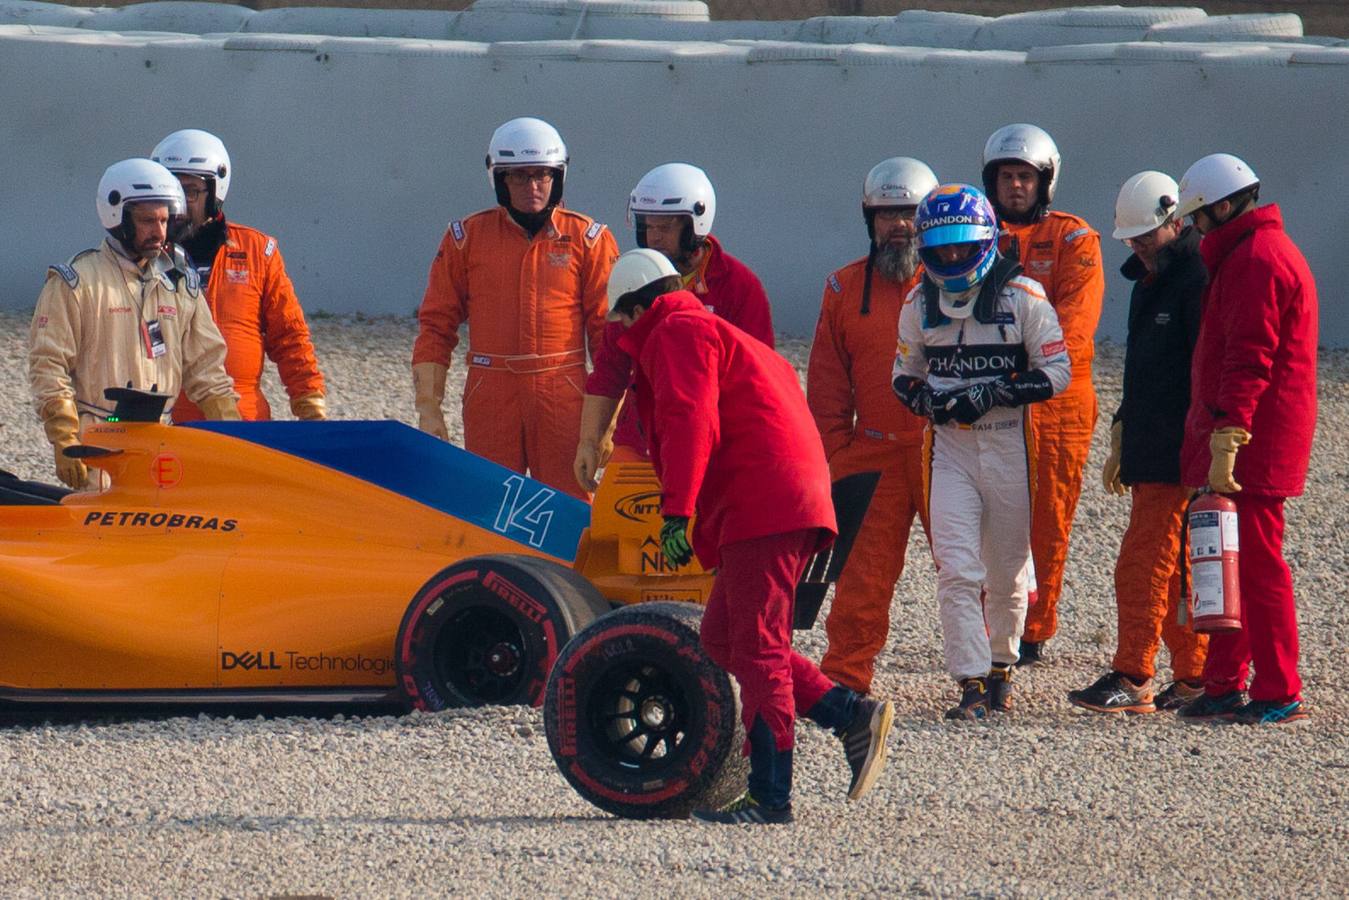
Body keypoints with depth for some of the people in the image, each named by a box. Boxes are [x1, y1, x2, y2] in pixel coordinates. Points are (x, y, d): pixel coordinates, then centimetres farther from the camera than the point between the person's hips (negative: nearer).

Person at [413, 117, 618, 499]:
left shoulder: (588, 239, 5)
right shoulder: (466, 238, 7)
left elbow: (607, 329, 5)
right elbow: (436, 326, 8)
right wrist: (428, 409, 1)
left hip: (563, 397, -1)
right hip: (489, 394, 1)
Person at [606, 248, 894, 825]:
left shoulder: (676, 333, -1)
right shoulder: (710, 330, 30)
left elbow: (690, 422, -16)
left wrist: (676, 512, -23)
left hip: (763, 508, -10)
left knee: (757, 648, -9)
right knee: (722, 640, 13)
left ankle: (770, 797, -10)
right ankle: (853, 716, 6)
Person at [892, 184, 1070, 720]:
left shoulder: (1021, 296, -7)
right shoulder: (920, 305, 6)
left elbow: (1056, 371, -7)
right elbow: (905, 372, 17)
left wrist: (993, 394, -19)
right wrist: (923, 398, -7)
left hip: (1010, 448, -2)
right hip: (950, 448, 2)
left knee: (1008, 571, 10)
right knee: (956, 570, -11)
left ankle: (1001, 667, 32)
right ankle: (971, 685, -12)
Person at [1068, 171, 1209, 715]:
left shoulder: (1197, 280, -12)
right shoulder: (1148, 282, 19)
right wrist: (1121, 442, 28)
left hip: (1179, 456, -10)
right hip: (1147, 454, 10)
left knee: (1144, 562, -12)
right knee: (1174, 568, 10)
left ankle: (1132, 679, -12)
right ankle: (1193, 675, 14)